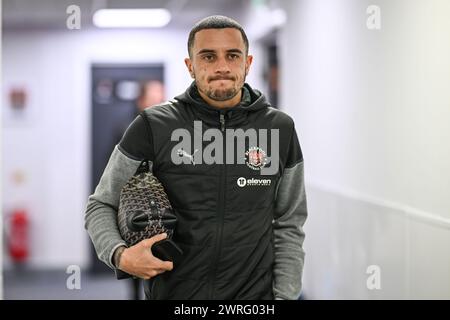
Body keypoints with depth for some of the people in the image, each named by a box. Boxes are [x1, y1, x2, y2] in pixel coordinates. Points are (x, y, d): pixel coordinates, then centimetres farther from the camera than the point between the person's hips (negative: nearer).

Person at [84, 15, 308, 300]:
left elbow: (289, 227, 5)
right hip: (170, 292, -1)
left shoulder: (279, 129, -2)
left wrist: (285, 296, -2)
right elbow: (101, 205, 0)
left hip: (254, 295, 1)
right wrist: (120, 256, -18)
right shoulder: (153, 127, -8)